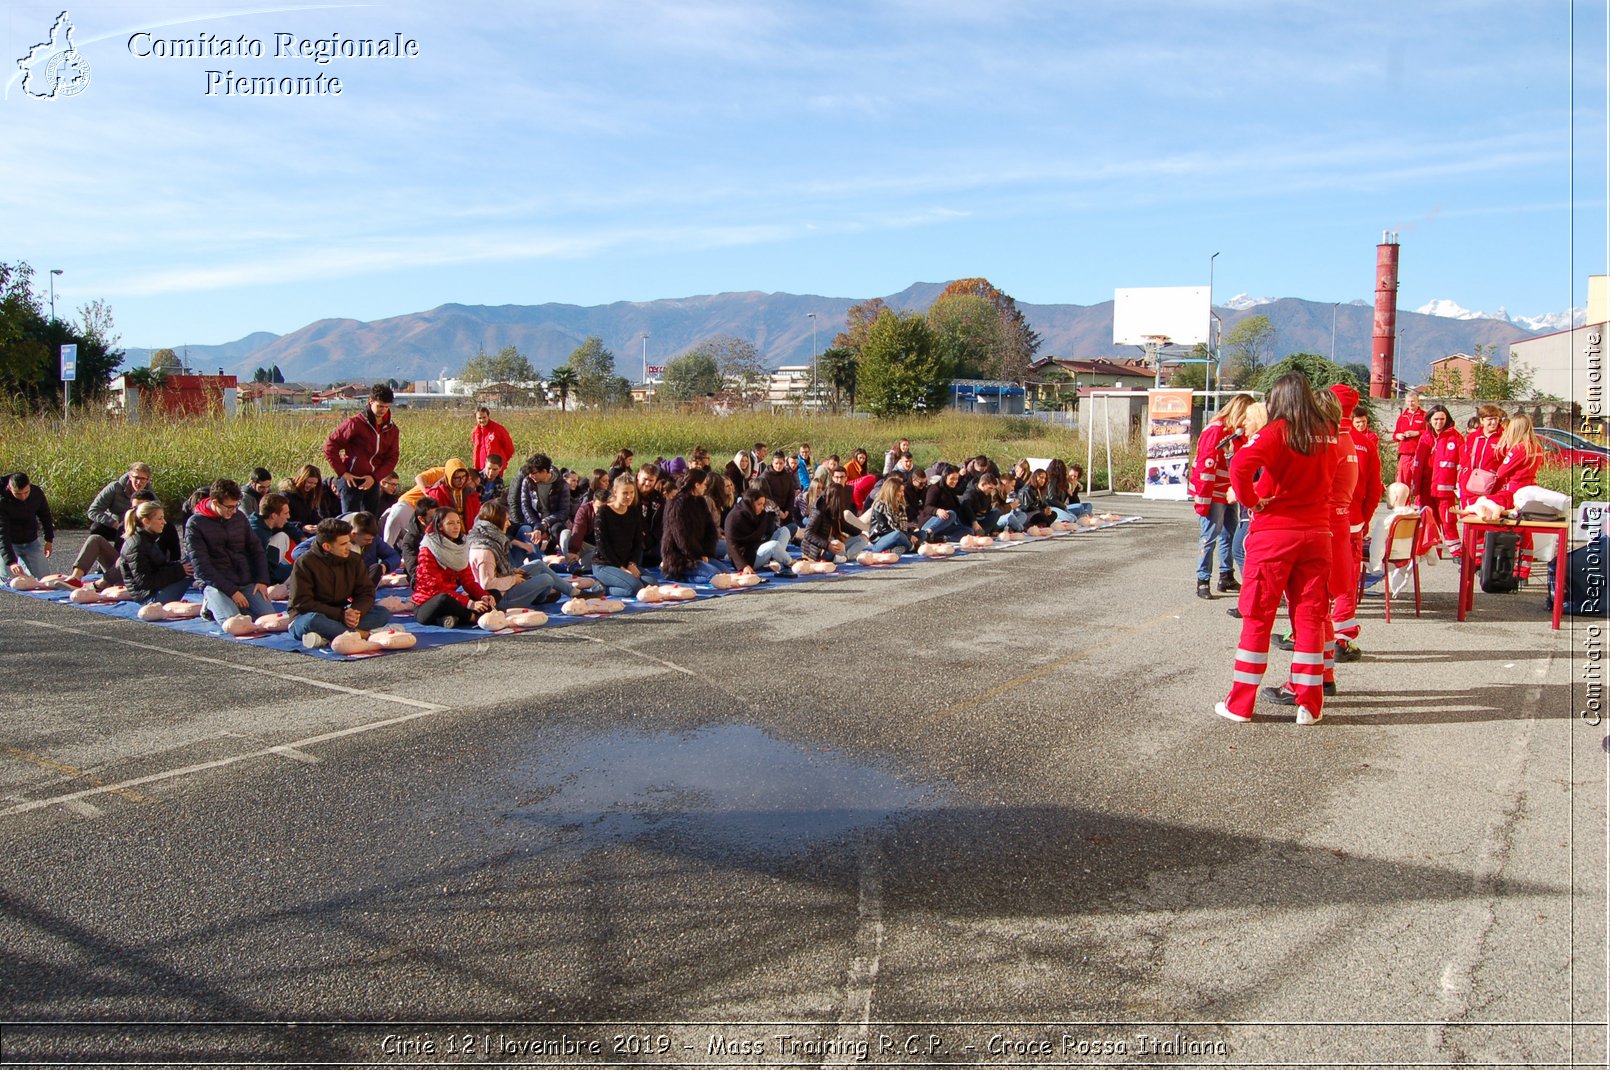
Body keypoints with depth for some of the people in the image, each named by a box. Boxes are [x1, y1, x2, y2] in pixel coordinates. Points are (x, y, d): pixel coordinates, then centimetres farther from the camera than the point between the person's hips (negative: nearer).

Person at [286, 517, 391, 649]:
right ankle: (361, 634, -28)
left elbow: (366, 592, 1)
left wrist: (356, 612, -23)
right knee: (313, 621, -41)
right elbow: (302, 603, -18)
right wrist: (340, 615, -27)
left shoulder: (354, 560, 1)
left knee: (383, 612, -16)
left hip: (341, 615, 5)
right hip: (305, 616, -5)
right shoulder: (305, 562, -13)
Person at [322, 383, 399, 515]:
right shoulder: (355, 423, -9)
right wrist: (342, 472, -11)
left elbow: (392, 458, 6)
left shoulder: (391, 429, 6)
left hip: (373, 482, 5)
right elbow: (330, 445, -8)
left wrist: (375, 477, -8)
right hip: (352, 481, -5)